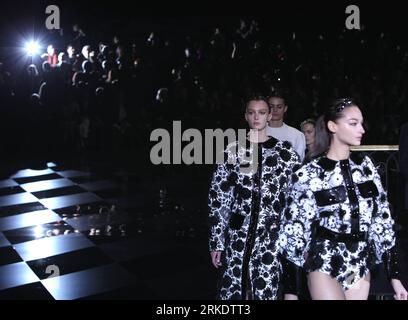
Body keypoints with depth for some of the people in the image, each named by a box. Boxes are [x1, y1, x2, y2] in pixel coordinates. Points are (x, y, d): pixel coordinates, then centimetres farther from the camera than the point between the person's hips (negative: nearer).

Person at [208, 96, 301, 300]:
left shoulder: (285, 153, 3)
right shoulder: (232, 151, 4)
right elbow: (217, 198, 3)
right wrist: (216, 242, -1)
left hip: (273, 238, 0)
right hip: (237, 237, 1)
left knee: (266, 293, 3)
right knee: (232, 292, 5)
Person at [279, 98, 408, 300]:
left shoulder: (365, 166, 3)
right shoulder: (309, 175, -10)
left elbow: (382, 218, 6)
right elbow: (293, 230, -7)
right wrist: (290, 290, -7)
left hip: (361, 266, 4)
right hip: (325, 265, -4)